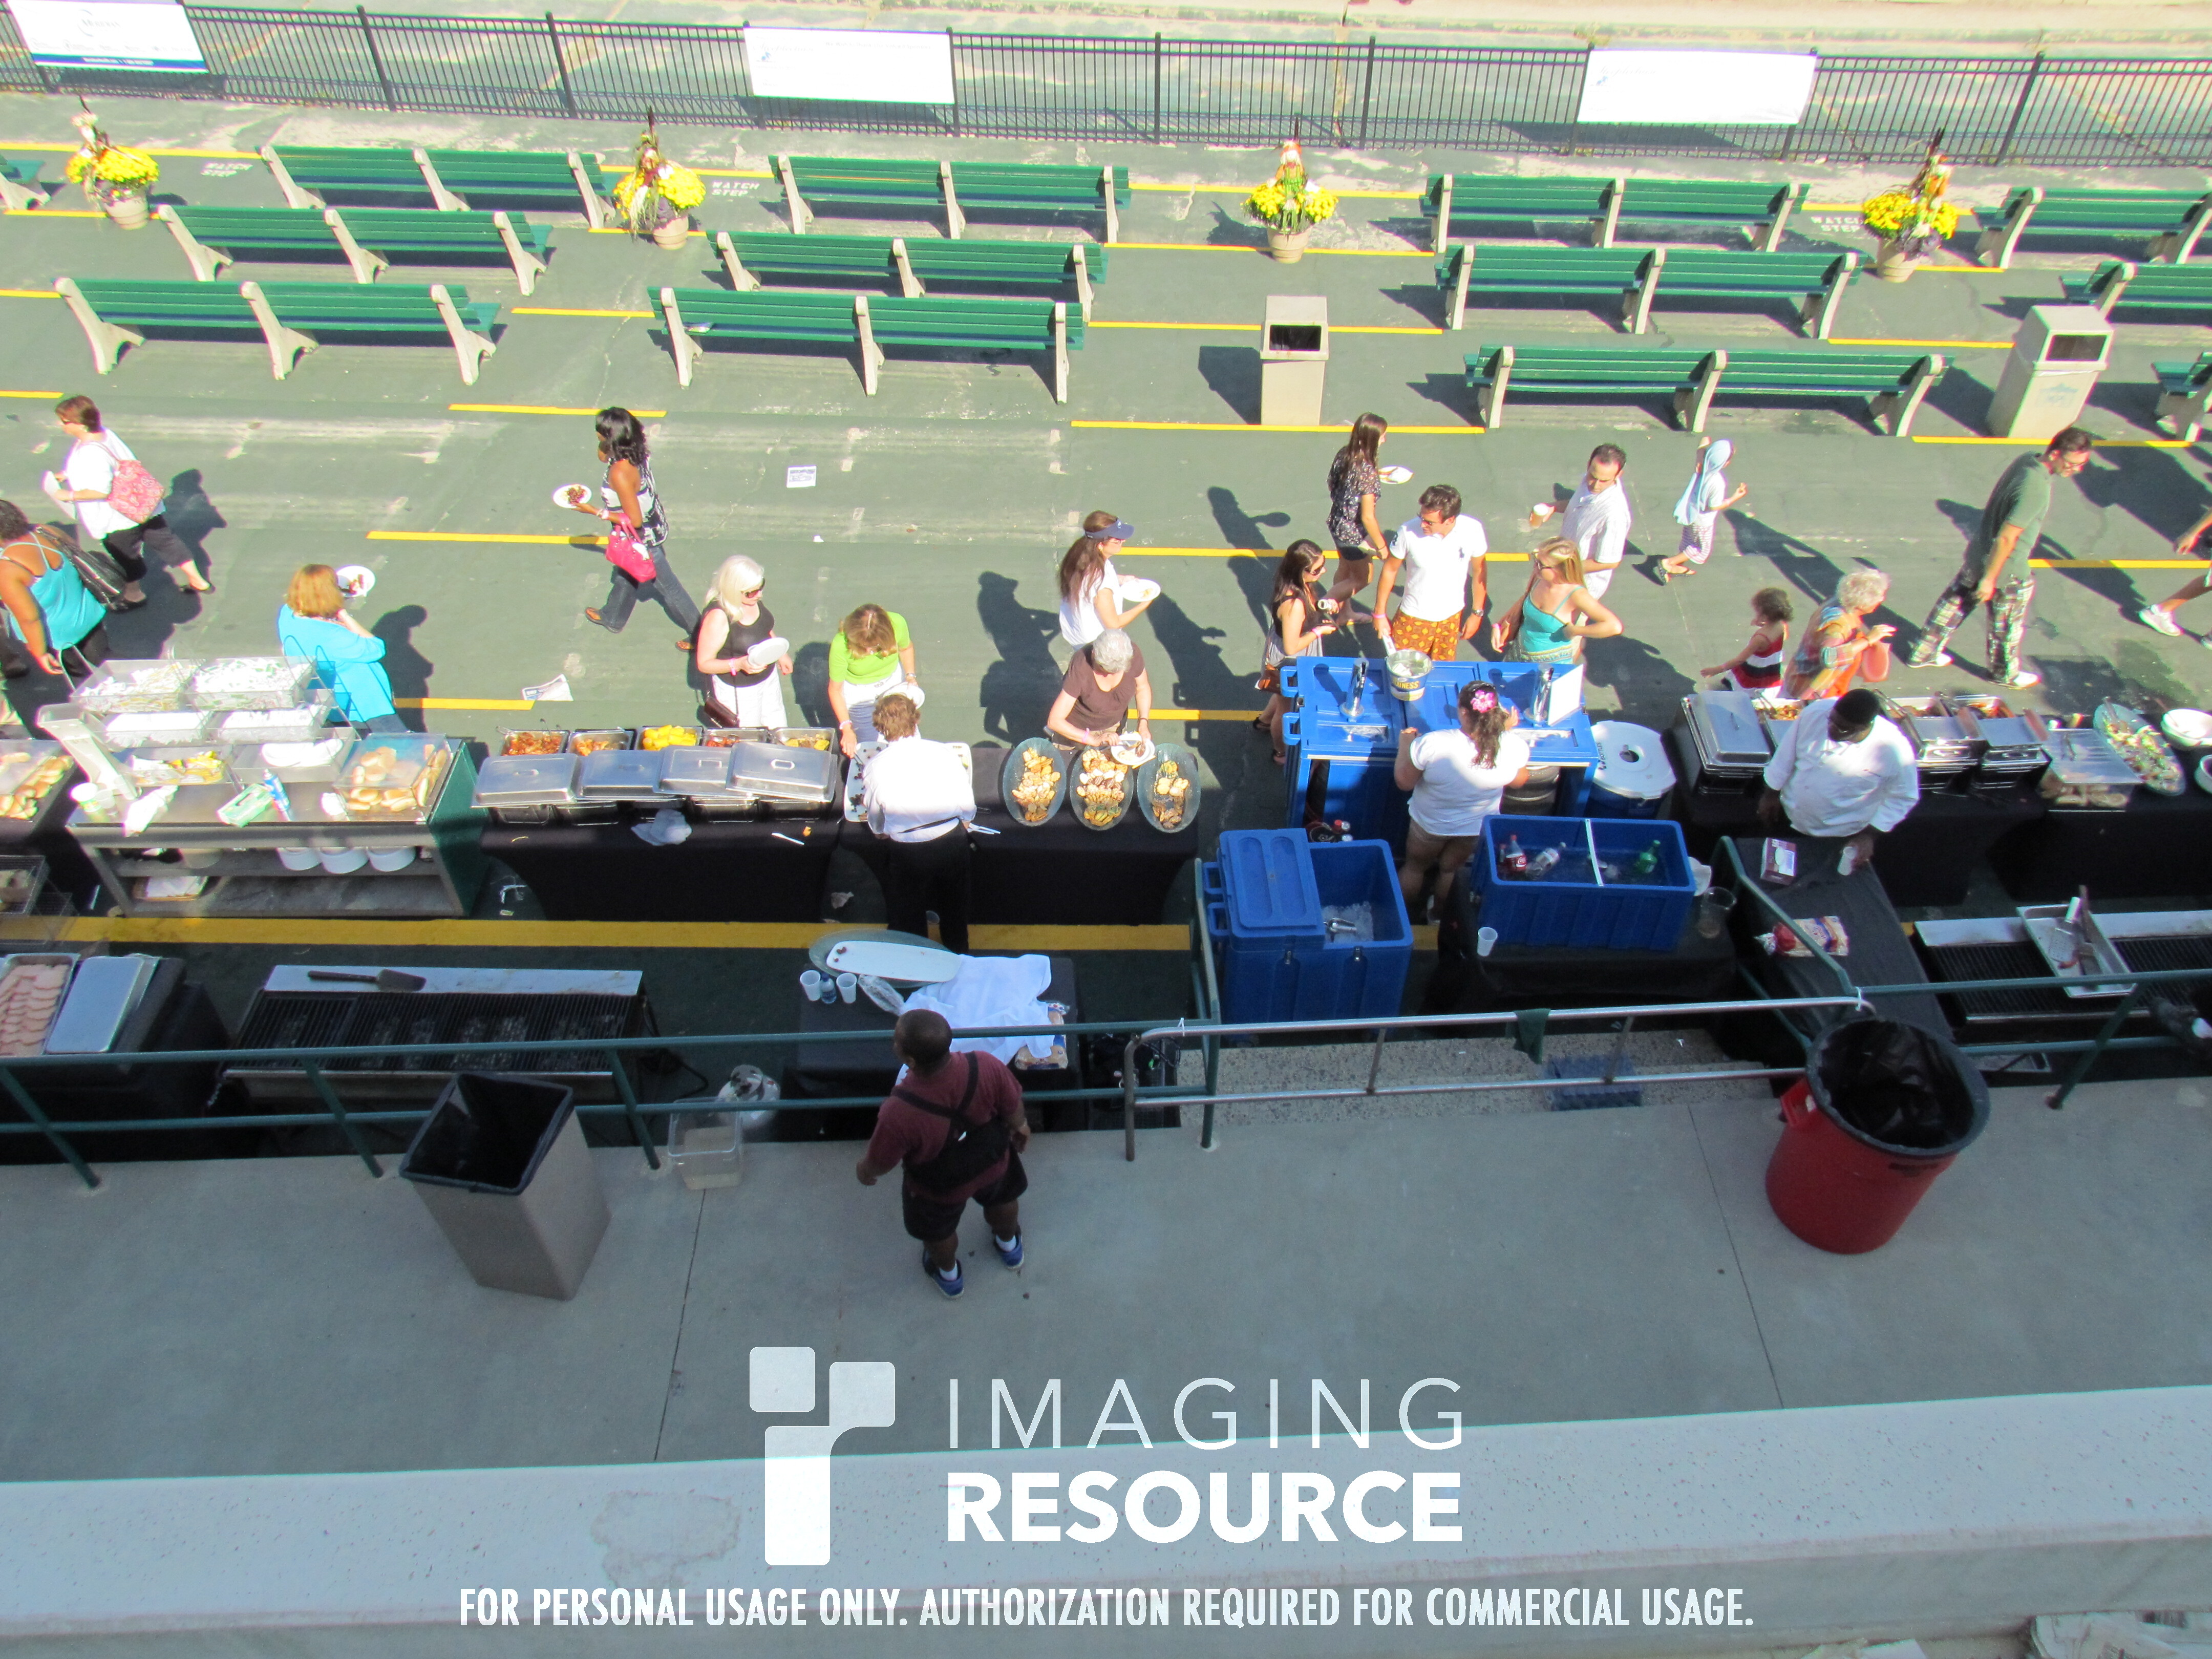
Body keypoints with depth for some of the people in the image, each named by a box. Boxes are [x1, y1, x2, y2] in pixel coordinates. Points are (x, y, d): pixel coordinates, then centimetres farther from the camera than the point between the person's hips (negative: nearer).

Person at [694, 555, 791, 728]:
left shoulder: (753, 600, -12)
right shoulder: (718, 616, -31)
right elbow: (704, 664, -24)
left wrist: (780, 654, 8)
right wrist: (740, 664, -37)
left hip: (769, 676, 7)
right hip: (739, 690, -7)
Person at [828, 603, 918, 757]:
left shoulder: (897, 623, -30)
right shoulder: (841, 645, -35)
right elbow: (835, 690, -23)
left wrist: (910, 676, -15)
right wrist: (847, 729, -26)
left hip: (893, 683, 3)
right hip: (859, 694, -3)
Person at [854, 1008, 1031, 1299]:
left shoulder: (898, 1114, -45)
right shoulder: (988, 1067, -37)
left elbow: (880, 1163, -23)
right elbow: (1013, 1109, -16)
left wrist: (863, 1171, 2)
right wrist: (1020, 1126, 9)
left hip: (939, 1190, -2)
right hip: (994, 1164, 2)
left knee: (938, 1233, 33)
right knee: (1002, 1200, 37)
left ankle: (948, 1275, 64)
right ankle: (1009, 1245, 69)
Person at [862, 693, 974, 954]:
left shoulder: (876, 767, -13)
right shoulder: (946, 753, -14)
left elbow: (876, 824, 4)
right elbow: (967, 805, -4)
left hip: (906, 852, -2)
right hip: (952, 842, 2)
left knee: (908, 916, 22)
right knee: (953, 907, 27)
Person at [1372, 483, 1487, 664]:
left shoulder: (1472, 530, -19)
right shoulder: (1408, 532, -24)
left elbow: (1479, 570, -2)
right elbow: (1390, 569, -8)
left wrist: (1477, 613, 4)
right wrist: (1380, 613, -2)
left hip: (1452, 617, 2)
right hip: (1414, 618, -1)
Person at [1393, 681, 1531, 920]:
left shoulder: (1432, 744, -38)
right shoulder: (1514, 746, -29)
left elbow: (1404, 782, -21)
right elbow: (1518, 782, -6)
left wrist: (1405, 745, -3)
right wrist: (1507, 731, 1)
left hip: (1430, 825, -2)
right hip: (1477, 828, 2)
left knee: (1414, 867, 28)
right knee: (1451, 870, 31)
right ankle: (1441, 916, 54)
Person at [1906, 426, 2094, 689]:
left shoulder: (2026, 460, -6)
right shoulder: (2036, 489, -33)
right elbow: (2006, 538, -30)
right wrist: (1990, 579, -22)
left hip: (1977, 554, 8)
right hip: (2007, 570, -8)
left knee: (1953, 603, 22)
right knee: (2007, 626, 16)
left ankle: (1924, 653, 37)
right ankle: (2005, 673, 38)